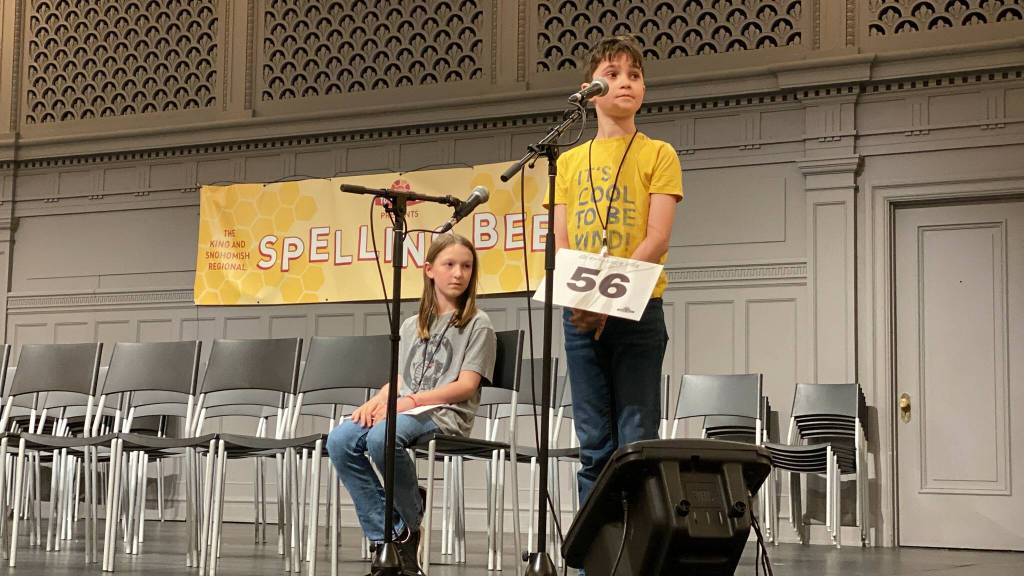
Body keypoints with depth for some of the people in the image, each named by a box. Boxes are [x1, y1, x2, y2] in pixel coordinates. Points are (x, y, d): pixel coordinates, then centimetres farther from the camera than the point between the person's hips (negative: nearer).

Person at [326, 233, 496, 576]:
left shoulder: (477, 325, 5)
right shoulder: (411, 326, 23)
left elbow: (466, 385, -5)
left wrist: (412, 400, -15)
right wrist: (376, 401, -4)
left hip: (446, 414, -6)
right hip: (402, 409, 6)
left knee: (382, 438, -36)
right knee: (340, 440, -24)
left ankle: (409, 527, -13)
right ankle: (385, 537, -21)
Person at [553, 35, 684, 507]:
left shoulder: (658, 155, 5)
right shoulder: (569, 162, 16)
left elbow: (657, 240, -6)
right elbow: (560, 243, 8)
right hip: (580, 315, 3)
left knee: (637, 441, -4)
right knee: (595, 445, 5)